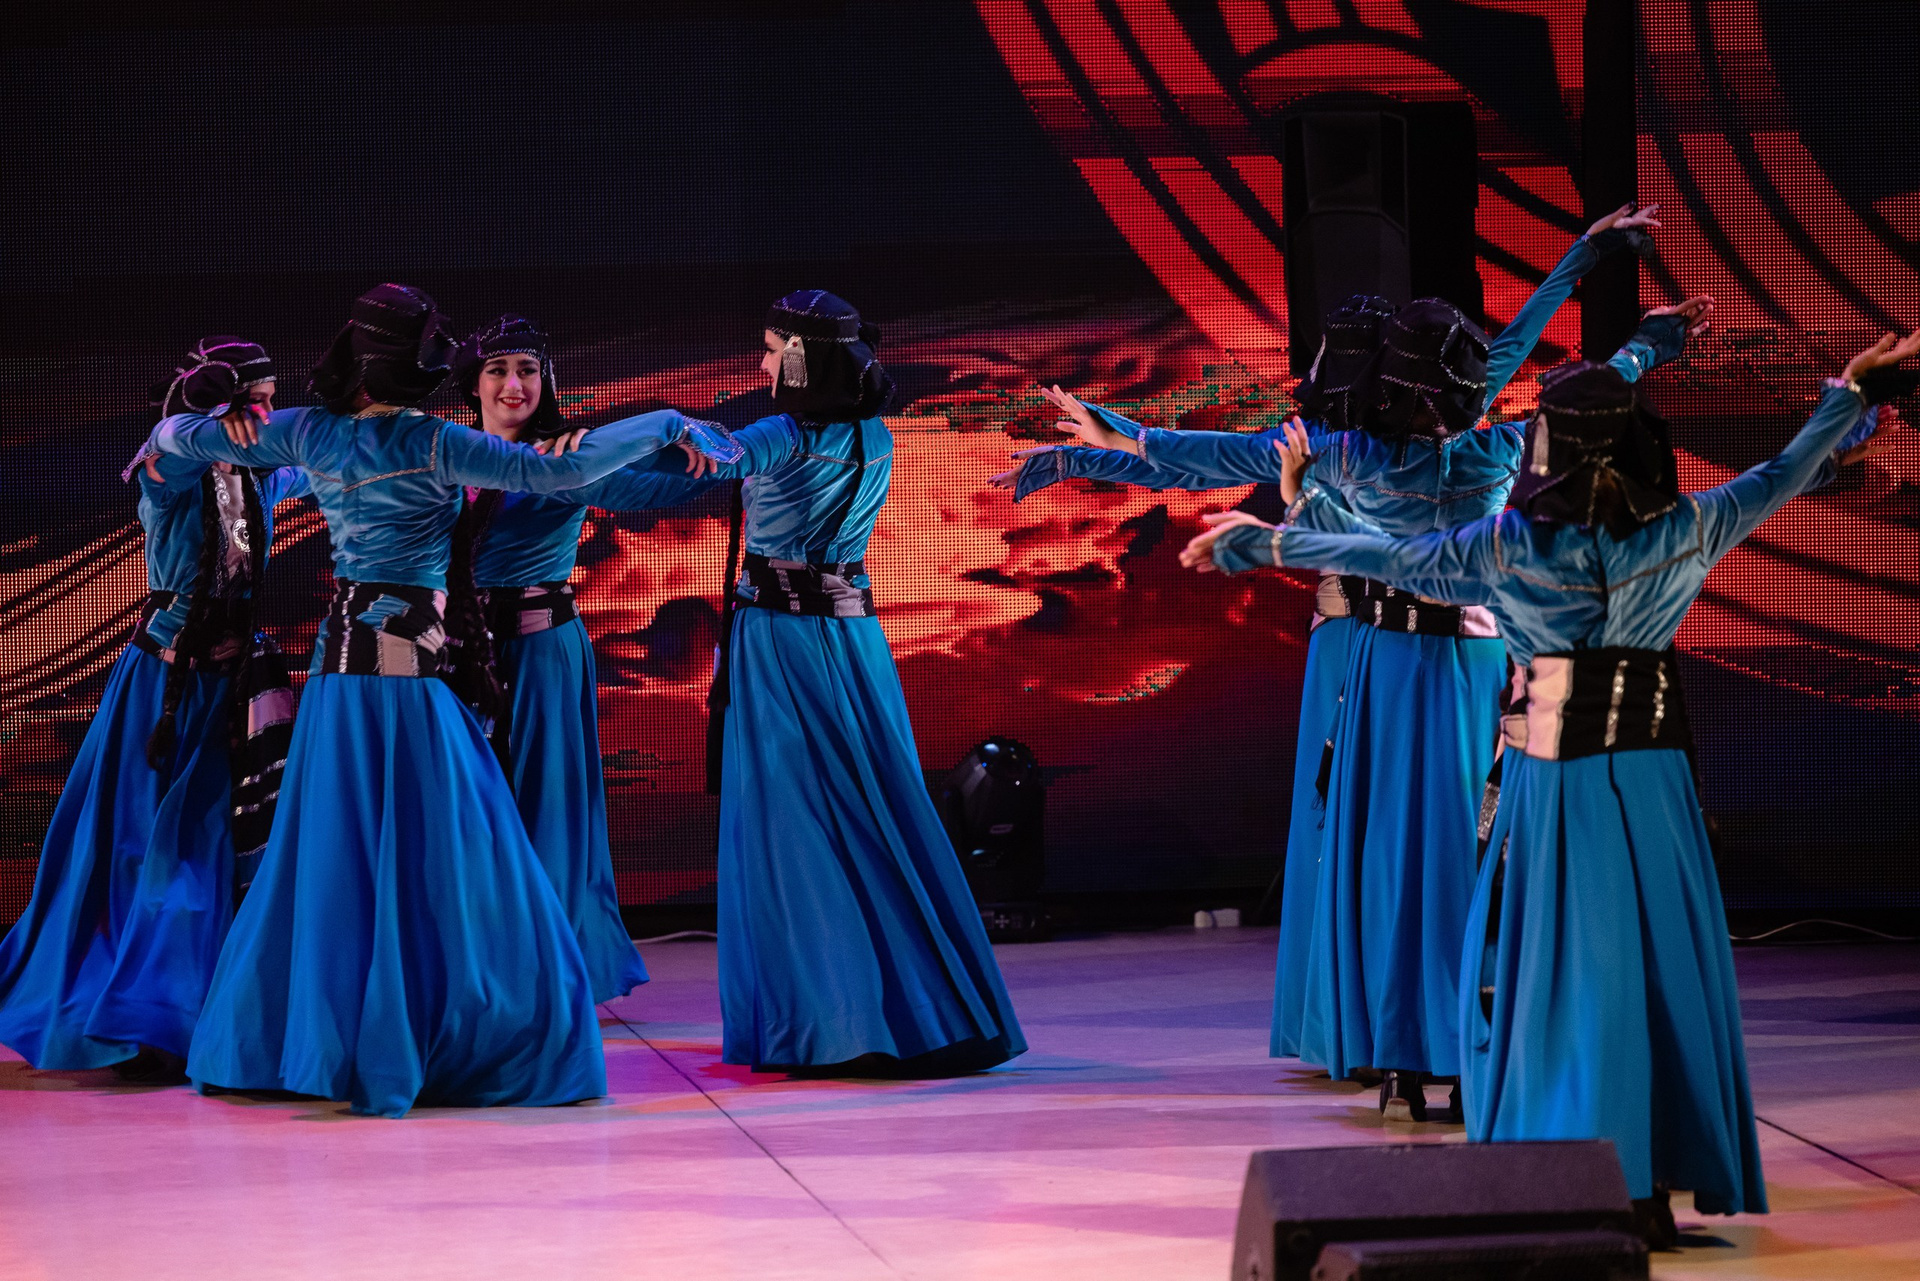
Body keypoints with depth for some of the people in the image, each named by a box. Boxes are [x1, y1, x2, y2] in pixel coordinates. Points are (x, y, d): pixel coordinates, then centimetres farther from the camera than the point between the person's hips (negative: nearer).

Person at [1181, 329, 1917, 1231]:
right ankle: (1650, 1184, 4)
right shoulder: (1682, 535, -6)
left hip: (1549, 782, -1)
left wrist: (1270, 541, 10)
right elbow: (1780, 478, 7)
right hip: (1649, 780, 1)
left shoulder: (1510, 545, -10)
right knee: (1657, 969, 5)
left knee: (1539, 966, 6)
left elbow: (1393, 561, -2)